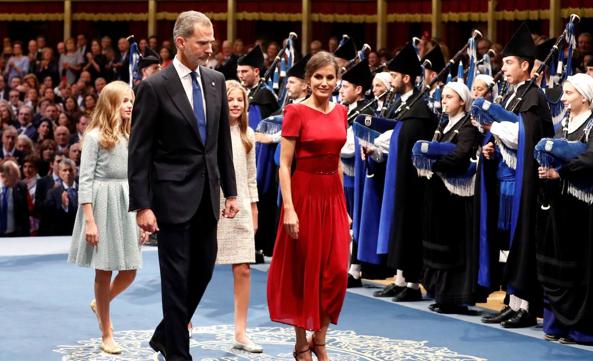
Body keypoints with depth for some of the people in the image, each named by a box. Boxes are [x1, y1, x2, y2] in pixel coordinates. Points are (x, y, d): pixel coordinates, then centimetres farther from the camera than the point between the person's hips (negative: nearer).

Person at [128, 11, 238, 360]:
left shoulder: (216, 81, 7)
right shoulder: (155, 87, -10)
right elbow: (139, 151, -10)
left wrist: (230, 191, 10)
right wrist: (142, 206, -14)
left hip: (207, 194, 6)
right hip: (173, 196, -6)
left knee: (203, 271, 12)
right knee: (177, 277, 0)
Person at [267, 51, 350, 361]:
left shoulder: (341, 112, 9)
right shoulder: (296, 112, -8)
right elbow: (284, 164, -10)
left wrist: (343, 206, 14)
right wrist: (288, 208, -17)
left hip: (333, 196, 5)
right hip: (304, 193, -5)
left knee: (336, 272, 0)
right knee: (303, 272, 4)